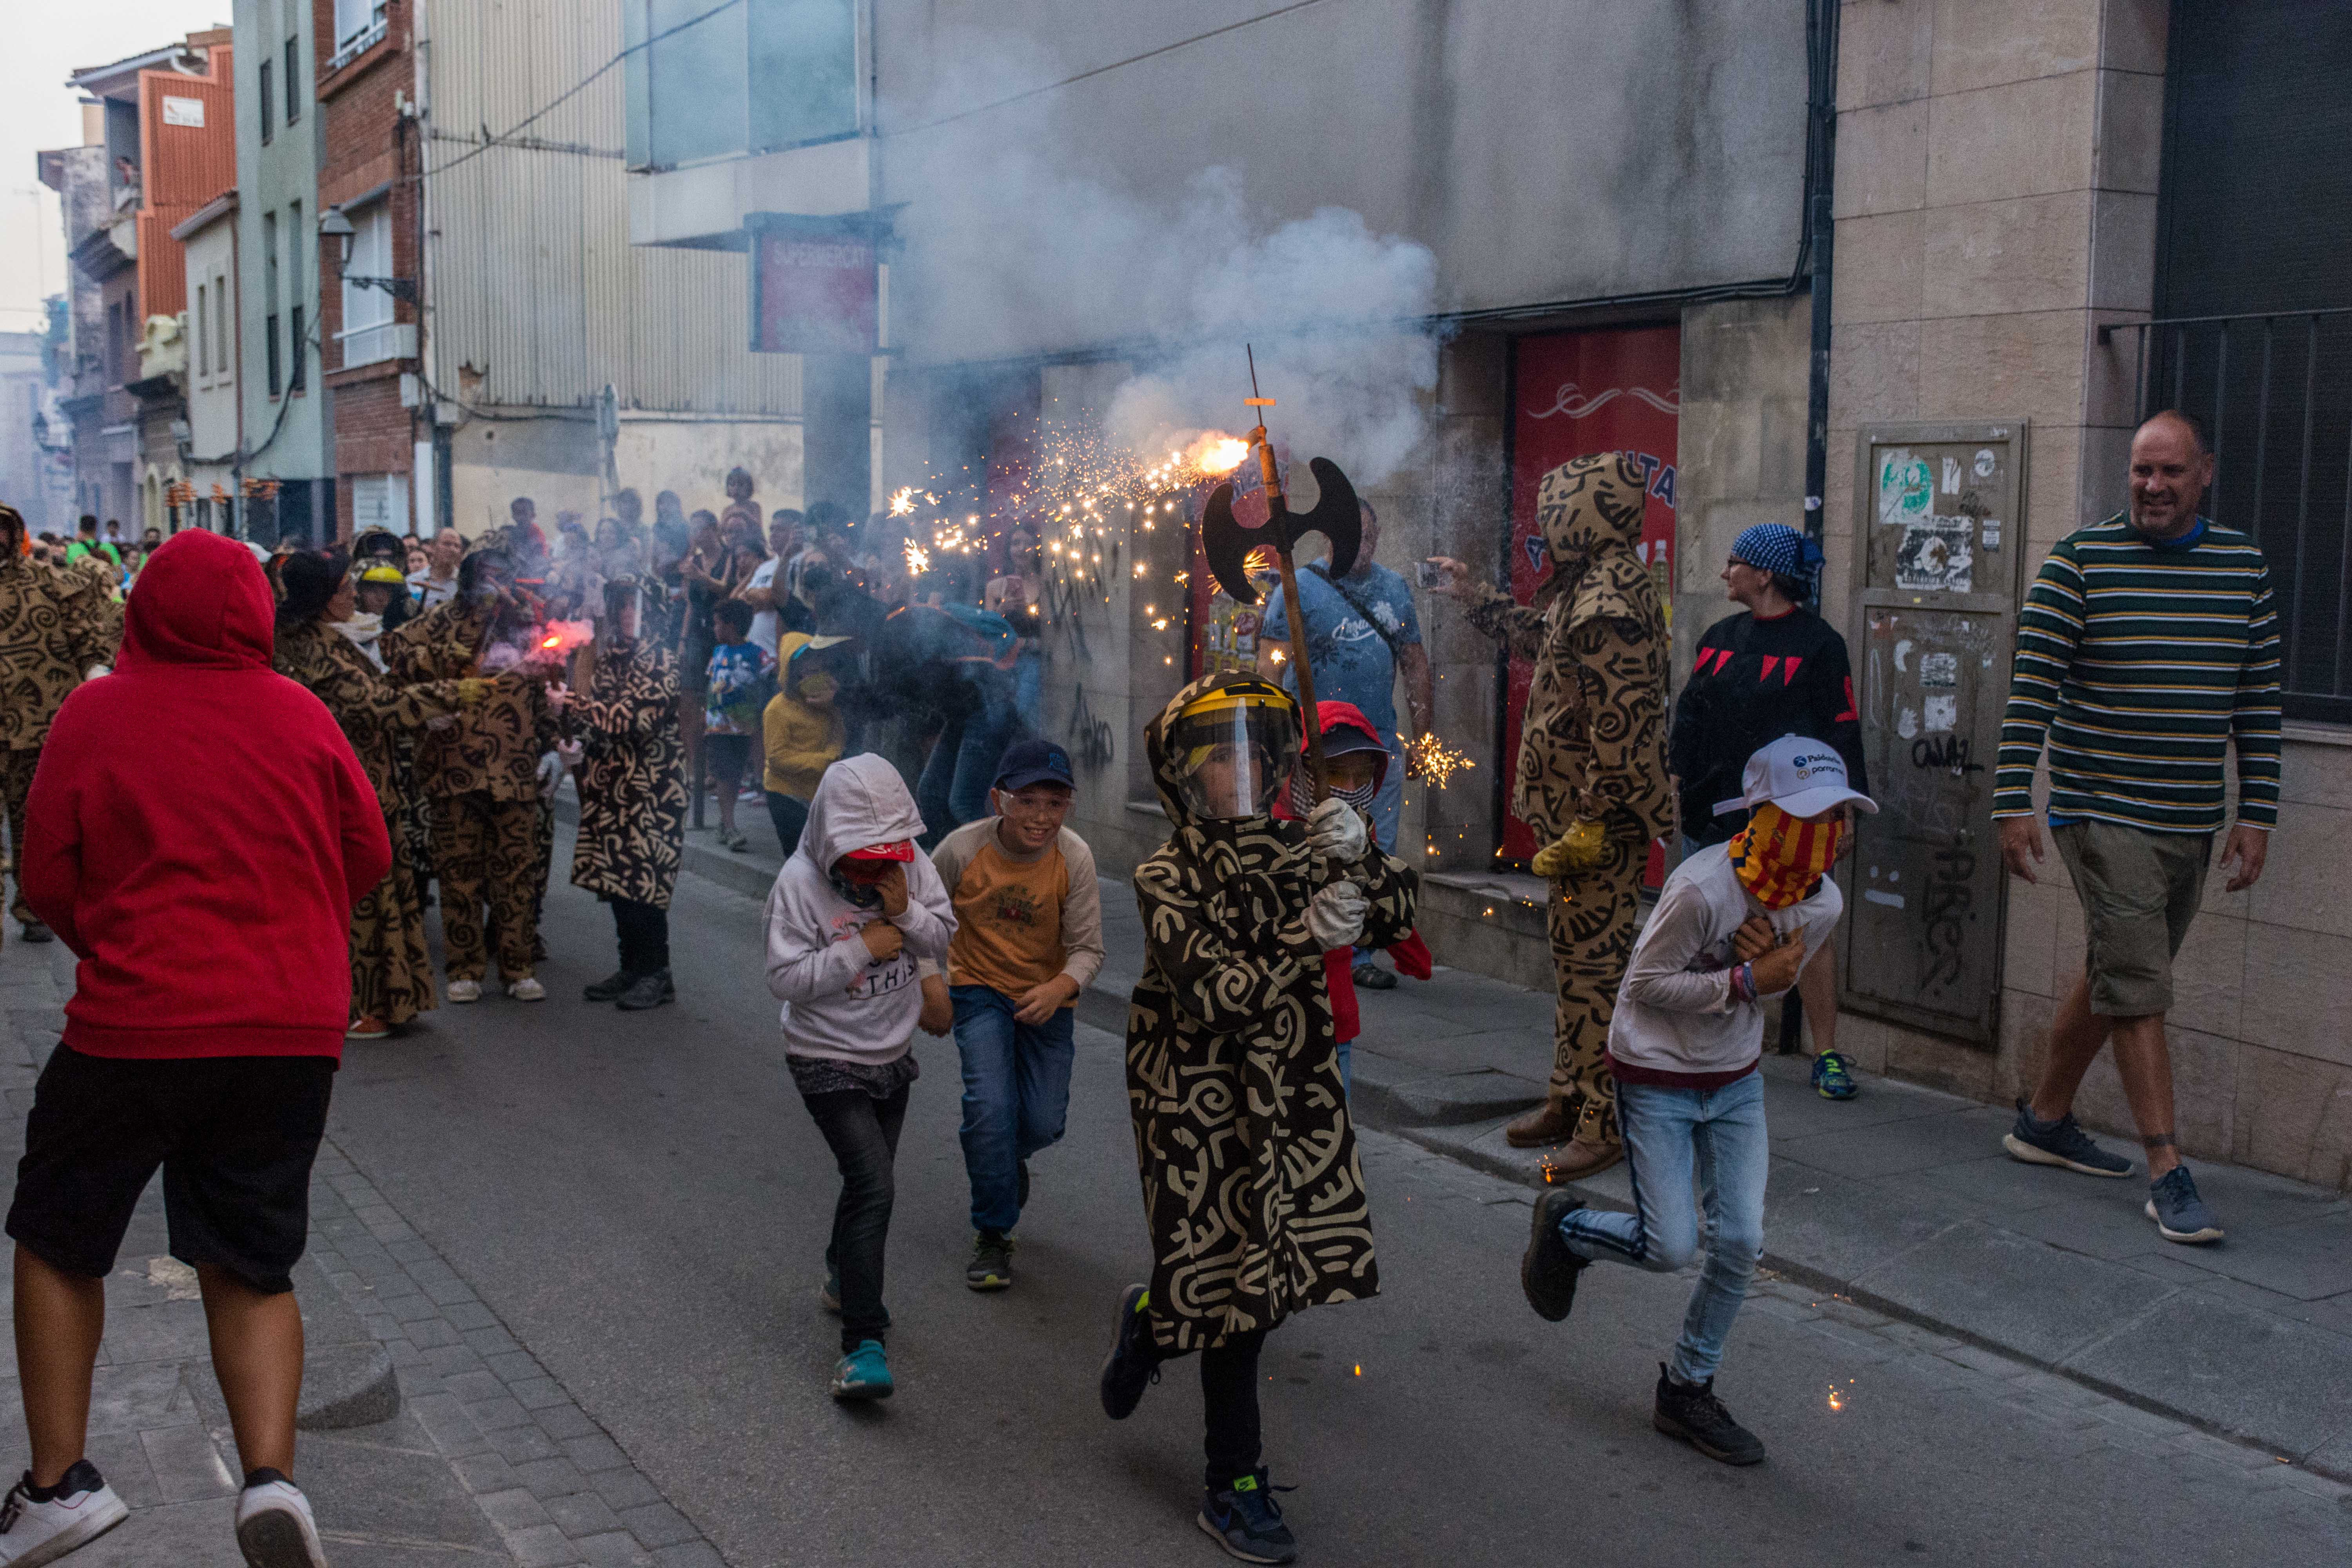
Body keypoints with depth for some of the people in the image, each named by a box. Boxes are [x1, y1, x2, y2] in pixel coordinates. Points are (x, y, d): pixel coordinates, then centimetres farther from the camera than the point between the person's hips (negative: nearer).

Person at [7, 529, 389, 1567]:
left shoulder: (96, 713, -5)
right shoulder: (300, 714, 0)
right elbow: (368, 856, 7)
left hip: (136, 1024, -2)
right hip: (294, 1028, 2)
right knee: (251, 1267, 14)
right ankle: (271, 1477, -4)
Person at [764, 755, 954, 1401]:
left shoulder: (910, 863, -6)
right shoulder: (800, 881, -19)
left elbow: (943, 939, 1)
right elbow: (785, 978, -19)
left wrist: (905, 912, -18)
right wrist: (861, 949, -25)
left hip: (892, 1055, 6)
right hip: (828, 1061, -6)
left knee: (870, 1181, 20)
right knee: (873, 1185, -18)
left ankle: (844, 1279, 48)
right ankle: (863, 1345, -16)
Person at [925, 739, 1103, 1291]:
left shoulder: (1074, 857, -19)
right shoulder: (964, 848, -21)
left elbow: (1088, 948, -16)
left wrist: (1058, 989, -35)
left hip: (1046, 997, 1)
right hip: (979, 989, -1)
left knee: (1044, 1123, -1)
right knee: (990, 1106, -17)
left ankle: (1006, 1156, 39)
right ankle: (992, 1235, 3)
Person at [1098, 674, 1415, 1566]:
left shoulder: (1299, 849, 3)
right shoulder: (1169, 876, -11)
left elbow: (1396, 919, -3)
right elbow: (1209, 998, -22)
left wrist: (1359, 857, -21)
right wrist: (1306, 942, -29)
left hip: (1294, 1098, 5)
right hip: (1203, 1107, -5)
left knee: (1270, 1273, 9)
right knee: (1241, 1286, 2)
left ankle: (1154, 1319, 40)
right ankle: (1233, 1486, 26)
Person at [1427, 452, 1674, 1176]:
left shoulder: (1608, 605, -22)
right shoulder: (1590, 587, 12)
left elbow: (1620, 724, -27)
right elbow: (1544, 640, 33)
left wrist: (1593, 824, -25)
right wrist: (1476, 596, 37)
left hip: (1602, 822, -11)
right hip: (1576, 815, 11)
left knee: (1591, 967, -5)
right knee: (1575, 959, 18)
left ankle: (1604, 1126, 3)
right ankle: (1567, 1100, 30)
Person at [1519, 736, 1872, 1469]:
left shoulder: (1823, 902, -7)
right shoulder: (1703, 888, -28)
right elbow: (1646, 983, -20)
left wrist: (1771, 962, -16)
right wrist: (1744, 980, -27)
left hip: (1736, 1083, 6)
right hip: (1656, 1080, -6)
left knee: (1740, 1243, 1)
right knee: (1669, 1248, -8)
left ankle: (1687, 1389, 20)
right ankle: (1564, 1227, 23)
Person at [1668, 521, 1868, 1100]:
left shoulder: (1818, 643, -4)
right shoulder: (1719, 637, 13)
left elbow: (1840, 729, -5)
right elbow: (1690, 715, 17)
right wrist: (1676, 778, 10)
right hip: (1713, 811, 5)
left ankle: (1826, 1054, 2)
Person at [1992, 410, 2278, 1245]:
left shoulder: (2243, 565, 6)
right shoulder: (2080, 560, -7)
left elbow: (2259, 701, 9)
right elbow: (2032, 687, -8)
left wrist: (2258, 816, 5)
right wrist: (2013, 804, -13)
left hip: (2193, 823, 5)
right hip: (2103, 813, -5)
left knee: (2116, 977, 15)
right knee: (2139, 987, -8)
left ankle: (2044, 1120, 31)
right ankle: (2168, 1174, -3)